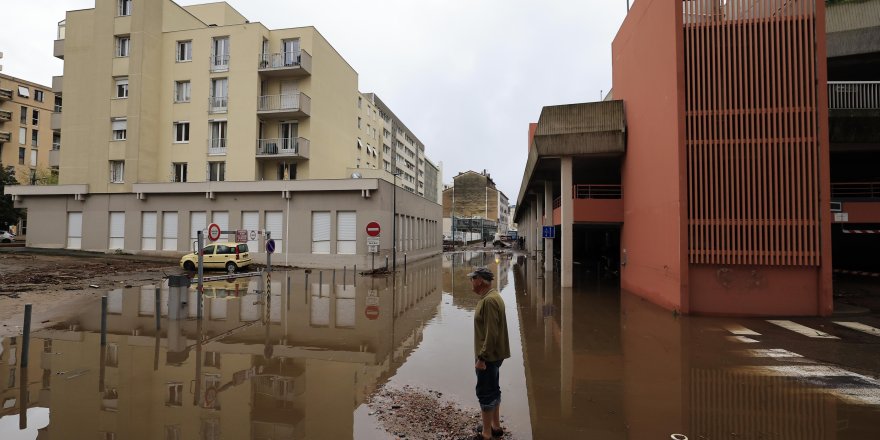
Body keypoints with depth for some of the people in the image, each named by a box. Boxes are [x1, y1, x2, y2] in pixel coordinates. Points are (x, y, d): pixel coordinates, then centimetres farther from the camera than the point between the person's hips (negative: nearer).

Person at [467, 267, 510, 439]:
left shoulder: (489, 300, -23)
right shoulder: (492, 296, 9)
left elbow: (491, 334, -26)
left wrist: (481, 358, -22)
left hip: (488, 356, -10)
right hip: (493, 354, 10)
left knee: (485, 393, 1)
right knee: (493, 391, 20)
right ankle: (495, 426, 33)